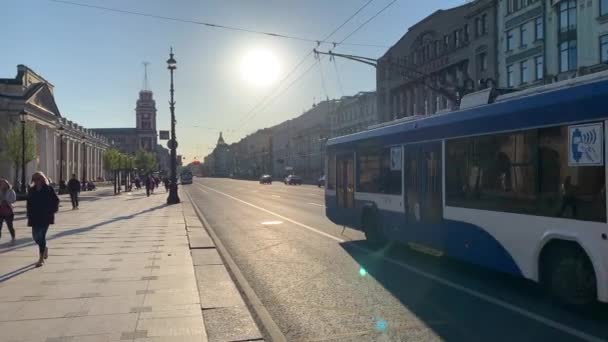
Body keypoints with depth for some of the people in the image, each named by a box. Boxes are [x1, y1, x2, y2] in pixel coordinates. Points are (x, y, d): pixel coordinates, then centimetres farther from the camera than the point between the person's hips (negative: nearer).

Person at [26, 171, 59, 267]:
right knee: (36, 237, 8)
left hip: (45, 217, -5)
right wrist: (29, 216, 5)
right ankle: (45, 248, 40)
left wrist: (51, 210, -8)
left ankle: (41, 259, -1)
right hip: (35, 217, 5)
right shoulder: (31, 190, 7)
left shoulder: (49, 189, -5)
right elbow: (29, 203, 11)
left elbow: (56, 200, -1)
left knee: (41, 236, -8)